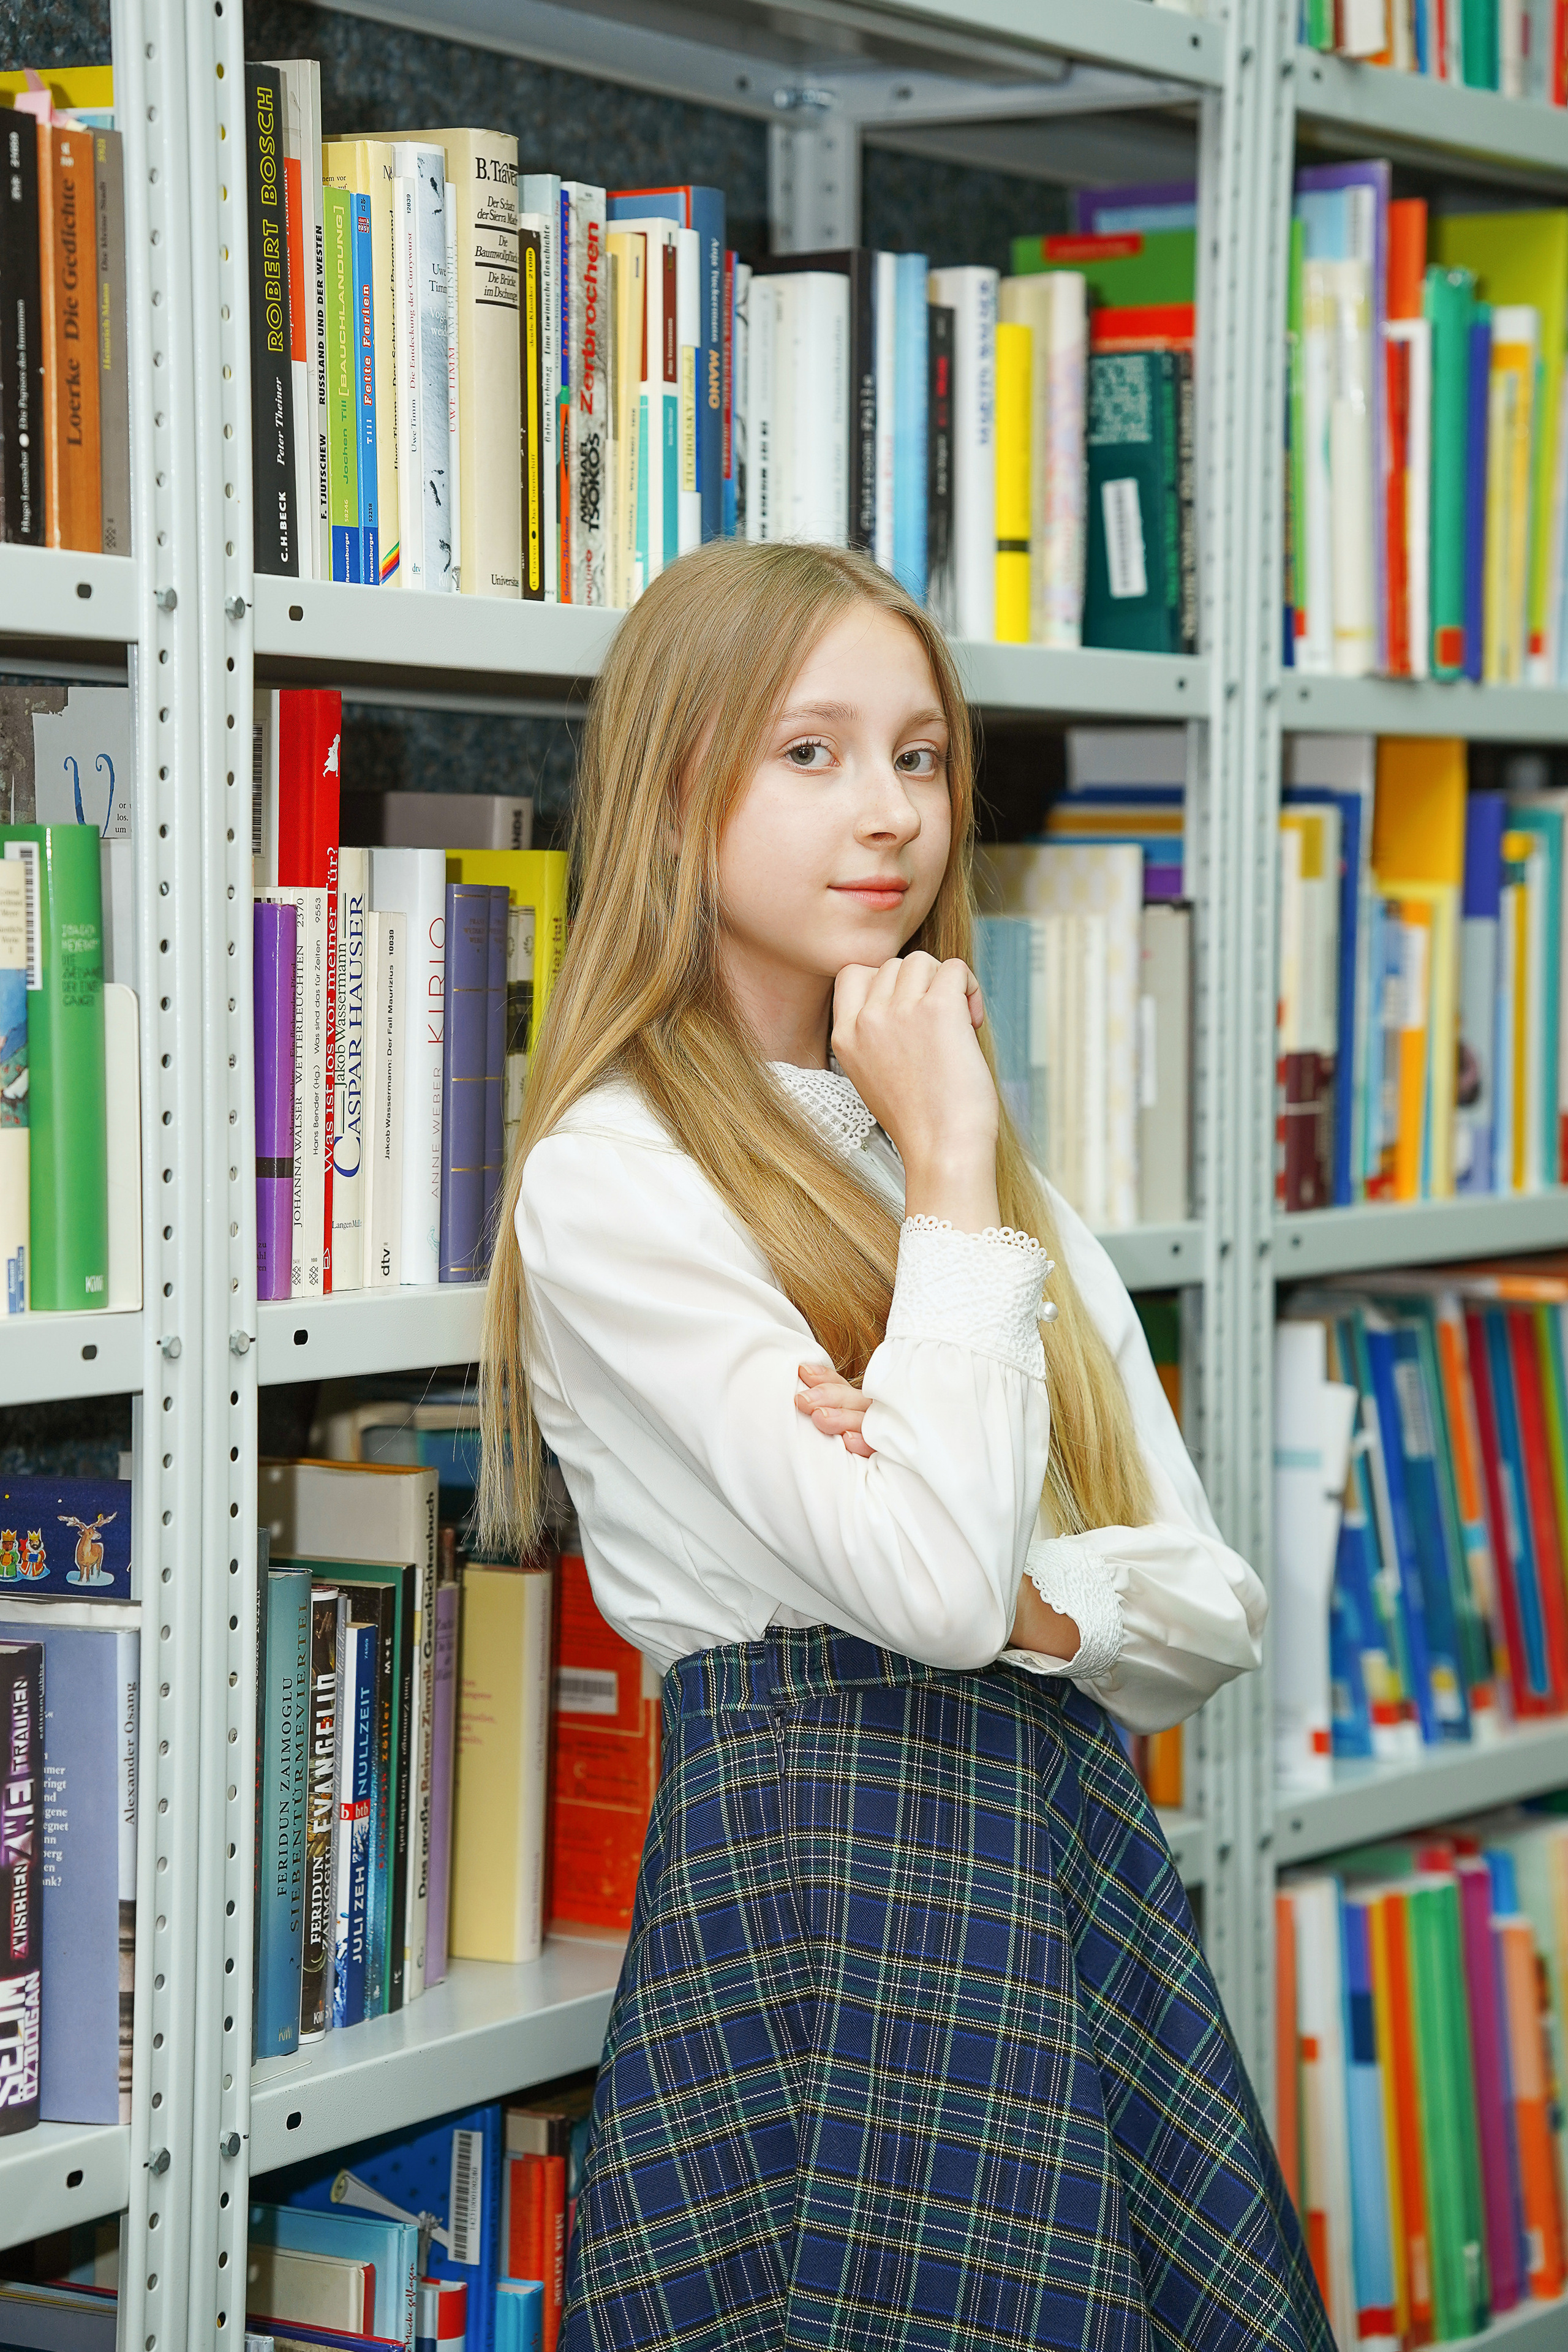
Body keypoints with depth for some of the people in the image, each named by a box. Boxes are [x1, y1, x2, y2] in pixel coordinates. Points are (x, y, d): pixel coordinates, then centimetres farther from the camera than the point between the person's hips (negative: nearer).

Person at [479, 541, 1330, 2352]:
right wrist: (947, 1171, -11)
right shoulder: (611, 1180, -8)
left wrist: (1024, 1601, -11)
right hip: (828, 1896, -7)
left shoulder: (1003, 1168, 16)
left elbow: (1217, 1609, 10)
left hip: (1082, 1869, 7)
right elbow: (931, 1580, -19)